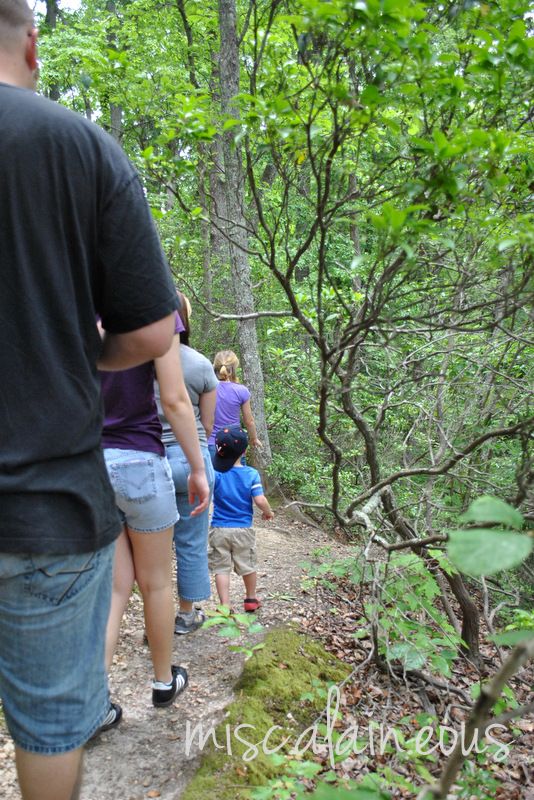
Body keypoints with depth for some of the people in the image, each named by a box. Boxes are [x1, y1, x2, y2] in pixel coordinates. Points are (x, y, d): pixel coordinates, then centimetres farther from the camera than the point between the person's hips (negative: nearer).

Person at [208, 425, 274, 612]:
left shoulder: (215, 473, -9)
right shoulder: (251, 474, -10)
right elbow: (260, 500, -15)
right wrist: (268, 512, 4)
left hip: (219, 529, -1)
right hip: (243, 529, 1)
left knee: (221, 568, 6)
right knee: (247, 566, 18)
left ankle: (225, 605, 0)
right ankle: (251, 599, 36)